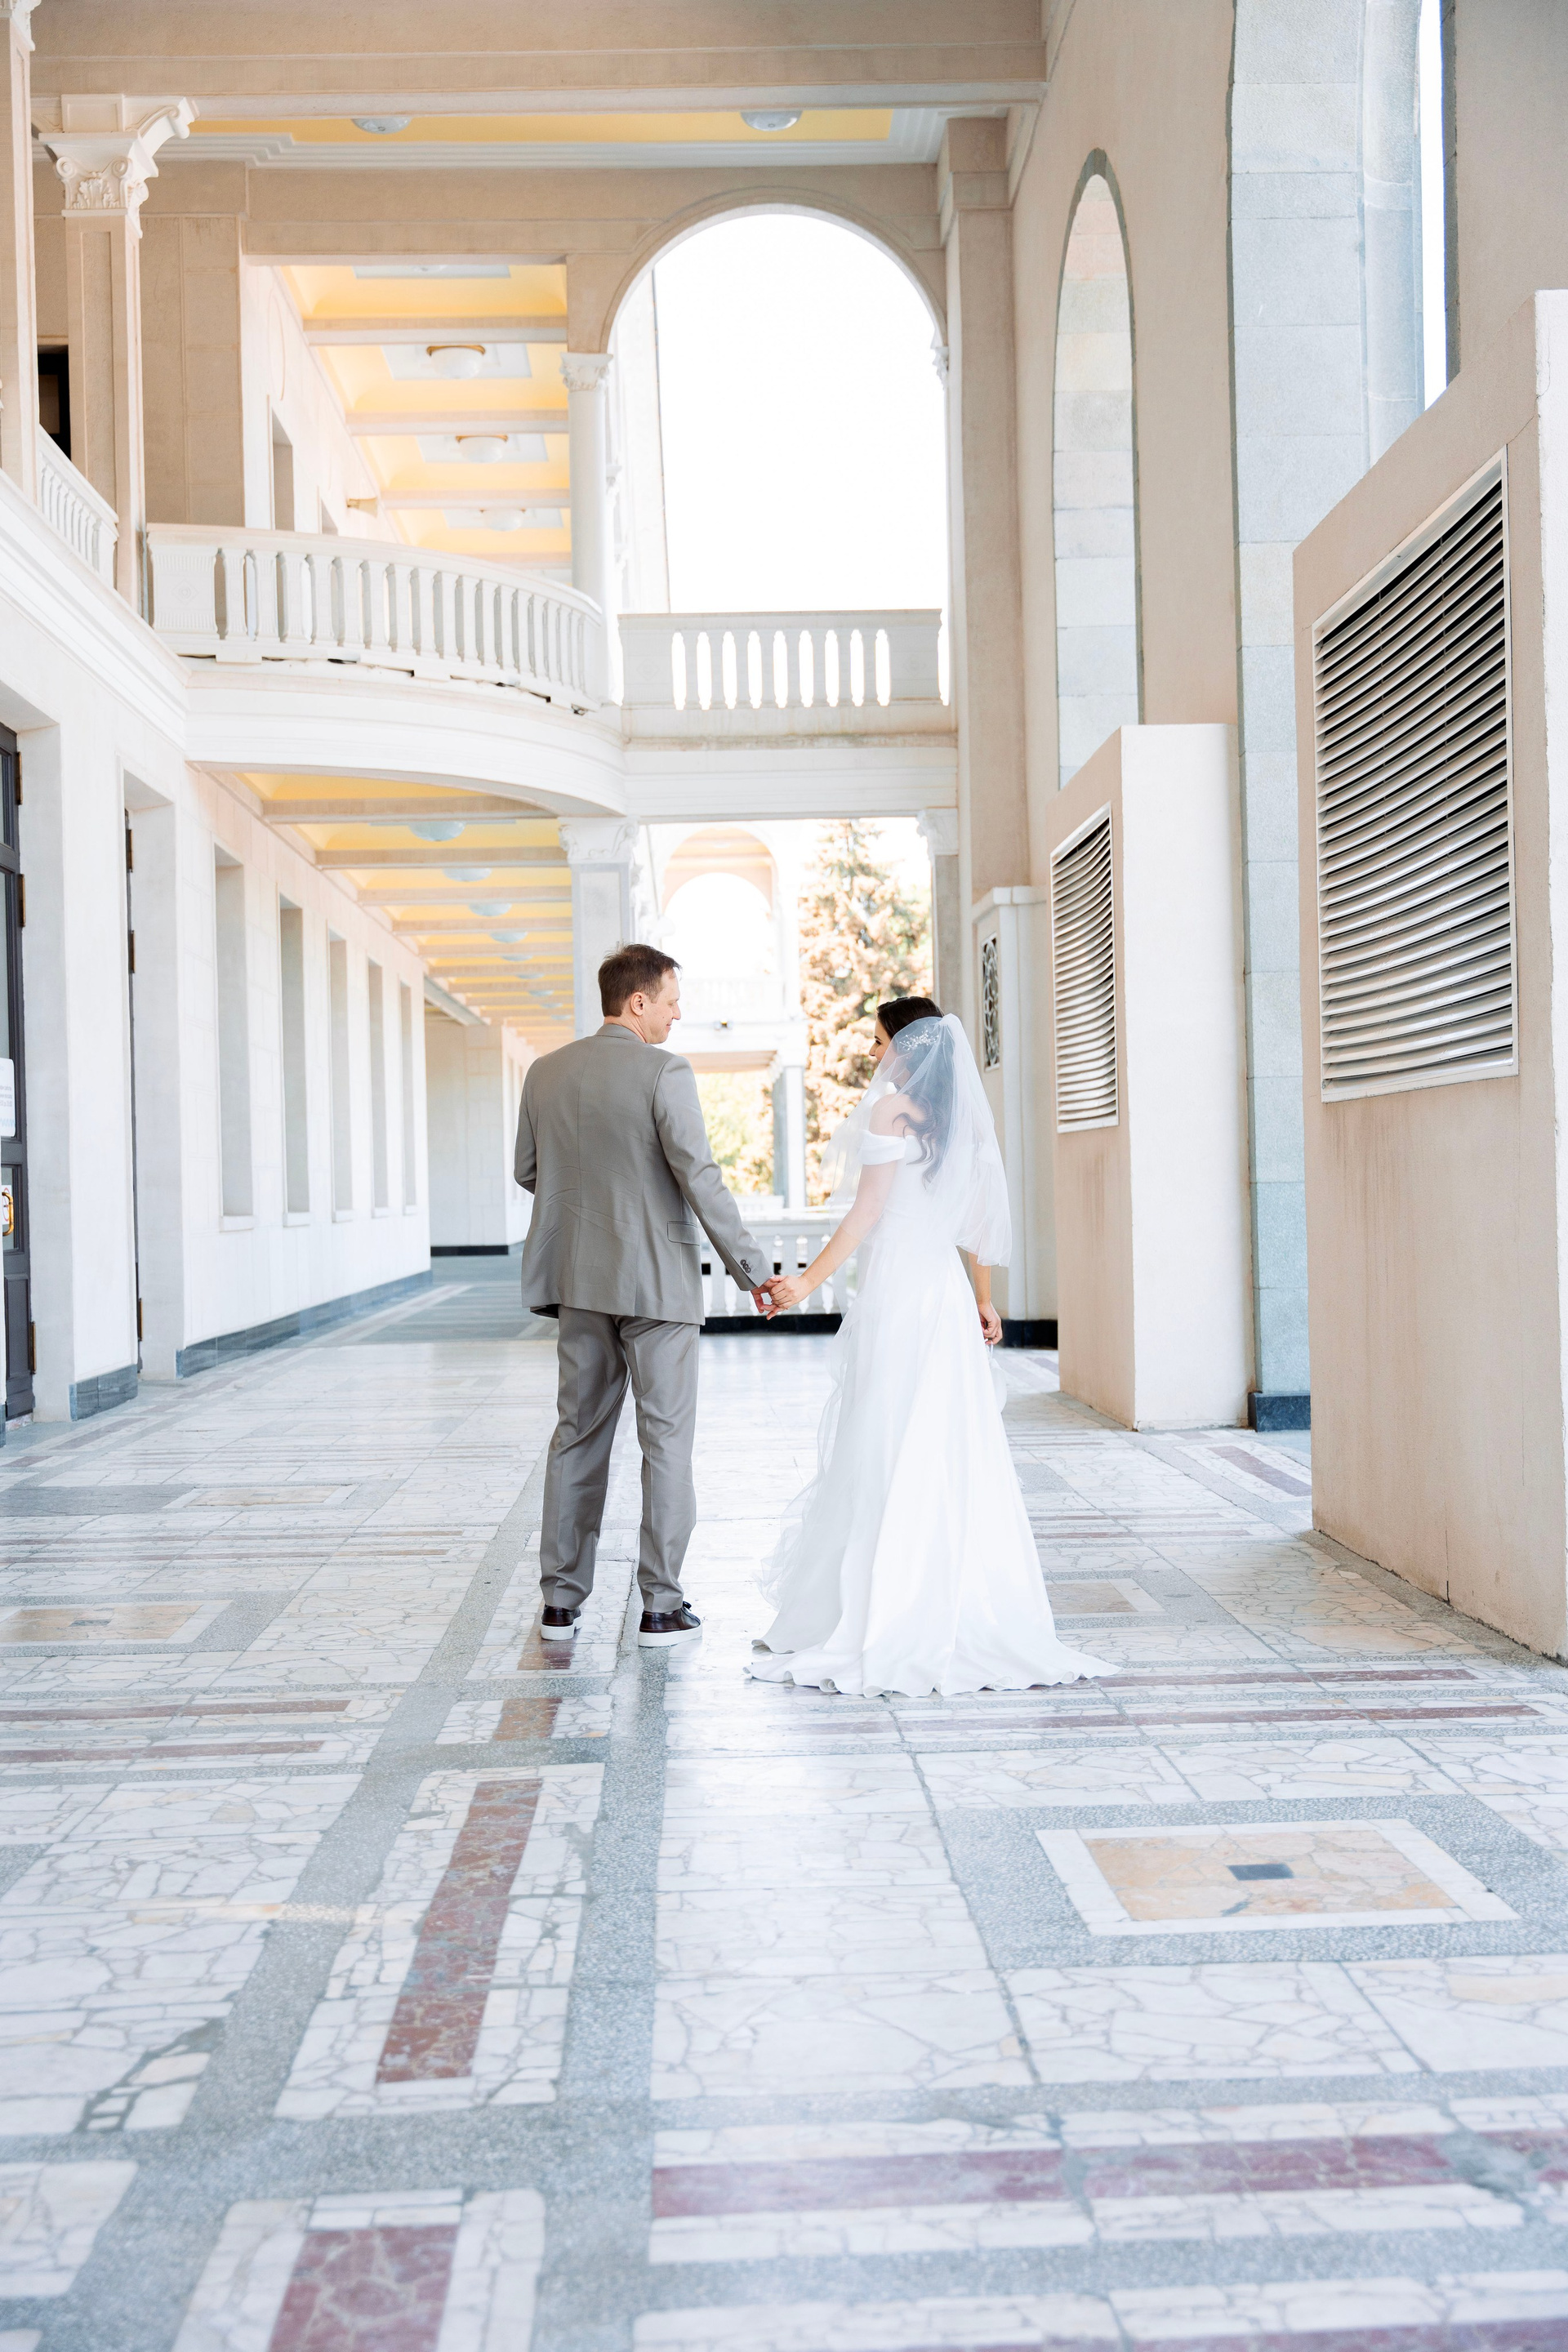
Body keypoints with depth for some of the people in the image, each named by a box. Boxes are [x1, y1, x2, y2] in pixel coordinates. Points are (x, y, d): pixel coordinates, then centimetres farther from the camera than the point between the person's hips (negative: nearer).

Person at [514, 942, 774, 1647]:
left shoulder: (545, 1073, 5)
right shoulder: (664, 1073, -13)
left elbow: (527, 1172, 12)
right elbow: (700, 1179, -17)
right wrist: (752, 1267, -12)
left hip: (581, 1279, 6)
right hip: (658, 1280, -5)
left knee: (578, 1435, 13)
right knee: (666, 1439, 3)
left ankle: (560, 1600, 17)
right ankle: (661, 1607, 7)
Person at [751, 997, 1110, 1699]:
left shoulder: (890, 1108, -8)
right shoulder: (965, 1117, 12)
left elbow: (868, 1210, -13)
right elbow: (981, 1218, 16)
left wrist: (807, 1282, -13)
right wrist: (984, 1299, 23)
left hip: (894, 1291, -7)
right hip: (947, 1293, 7)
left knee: (882, 1456, -3)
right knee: (952, 1452, 10)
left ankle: (880, 1621, 1)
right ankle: (963, 1610, 14)